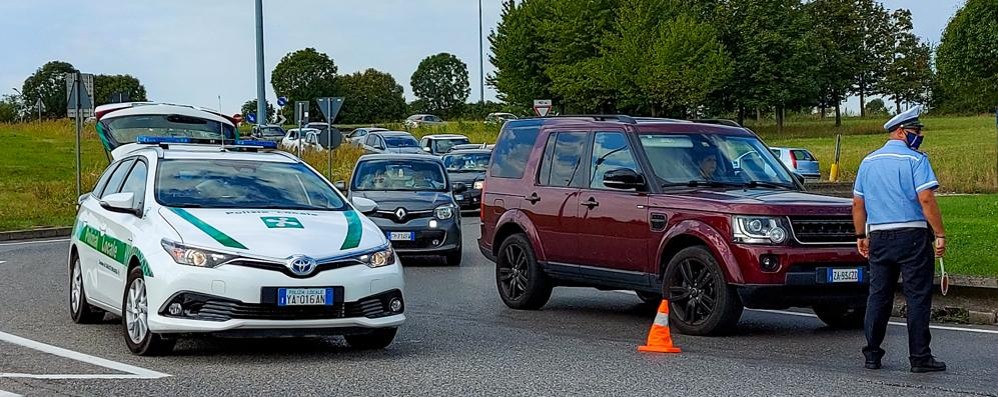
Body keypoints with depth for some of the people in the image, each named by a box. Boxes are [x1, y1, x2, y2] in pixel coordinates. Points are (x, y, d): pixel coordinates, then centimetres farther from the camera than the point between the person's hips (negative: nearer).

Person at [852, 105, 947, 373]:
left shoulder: (868, 161, 13)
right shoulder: (915, 160, -7)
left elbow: (857, 203, 15)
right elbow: (926, 200, -16)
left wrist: (861, 236, 22)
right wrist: (940, 235, -12)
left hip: (878, 237, 6)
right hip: (912, 236, -6)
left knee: (878, 295, 10)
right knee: (918, 296, -1)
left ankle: (872, 354, 11)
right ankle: (920, 357, -1)